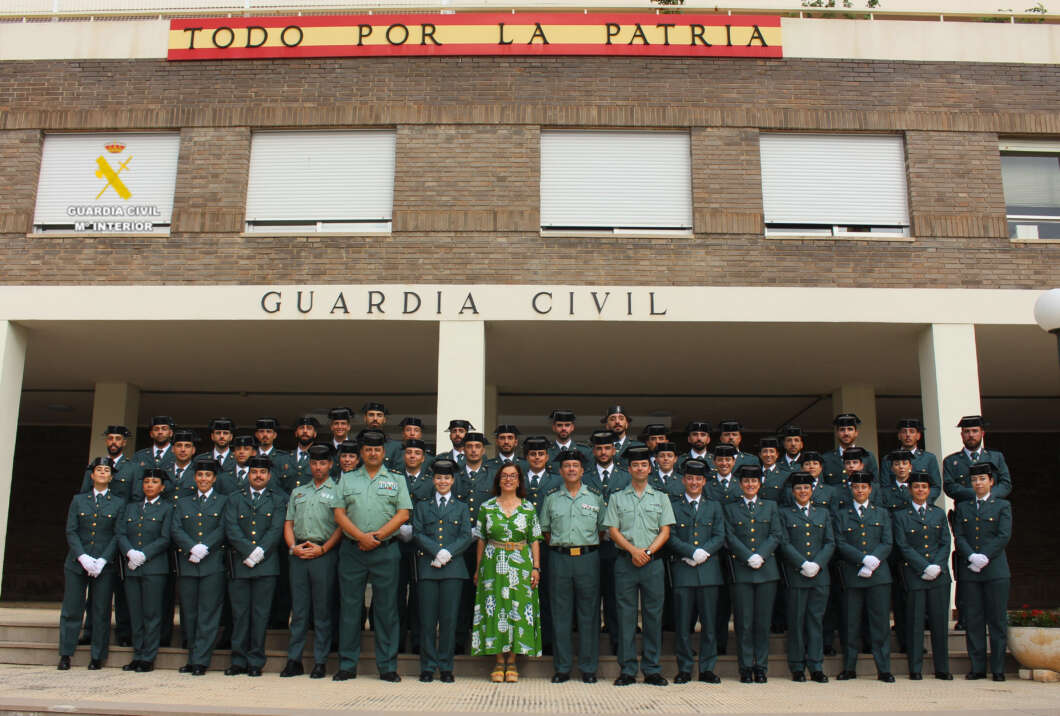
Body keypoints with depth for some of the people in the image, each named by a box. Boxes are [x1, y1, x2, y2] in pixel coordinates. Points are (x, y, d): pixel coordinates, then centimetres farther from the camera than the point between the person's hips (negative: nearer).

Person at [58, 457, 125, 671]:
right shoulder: (78, 500, 11)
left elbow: (118, 535, 1)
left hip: (105, 565, -1)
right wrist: (83, 557, -10)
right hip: (77, 563, 1)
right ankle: (65, 654, 13)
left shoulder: (118, 504, 7)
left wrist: (102, 560, -11)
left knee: (101, 611, 0)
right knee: (71, 609, 2)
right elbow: (71, 532, 4)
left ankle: (98, 657, 9)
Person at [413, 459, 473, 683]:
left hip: (453, 567, 0)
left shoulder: (461, 507, 15)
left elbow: (466, 537, 5)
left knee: (449, 618, -2)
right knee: (427, 619, -2)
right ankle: (427, 668, 6)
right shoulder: (422, 506, 15)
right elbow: (417, 533, 4)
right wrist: (437, 552, -11)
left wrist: (448, 553, -12)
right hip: (427, 566, 0)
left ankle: (446, 668, 6)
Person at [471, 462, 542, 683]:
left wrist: (536, 567, -2)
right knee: (495, 611, 0)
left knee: (518, 611, -1)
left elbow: (535, 541, 6)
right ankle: (499, 662, 9)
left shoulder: (528, 508, 6)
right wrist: (478, 569, 5)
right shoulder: (487, 507, 6)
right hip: (493, 565, 0)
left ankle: (512, 661, 9)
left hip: (521, 566, 0)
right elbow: (481, 540, 8)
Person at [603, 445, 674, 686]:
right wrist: (633, 550, -12)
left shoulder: (661, 498, 12)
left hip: (653, 562, 1)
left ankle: (652, 670, 9)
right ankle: (627, 670, 5)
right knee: (626, 616, -1)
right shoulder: (617, 498, 9)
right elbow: (613, 531, 2)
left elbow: (665, 532, 5)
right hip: (626, 562, -1)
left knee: (653, 616, 1)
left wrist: (648, 551, -9)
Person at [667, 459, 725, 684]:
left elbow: (719, 537, 6)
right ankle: (684, 669, 8)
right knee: (682, 623, 0)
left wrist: (704, 552, -12)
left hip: (709, 570, 2)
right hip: (682, 570, -2)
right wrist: (692, 552, -13)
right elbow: (670, 537, -1)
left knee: (709, 622, 3)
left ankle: (707, 669, 11)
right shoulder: (673, 506, 8)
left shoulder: (714, 507, 16)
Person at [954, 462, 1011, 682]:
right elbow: (959, 536, 6)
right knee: (973, 620, 3)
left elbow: (1004, 536, -5)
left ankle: (998, 669, 6)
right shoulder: (963, 507, 14)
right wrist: (972, 557, -12)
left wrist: (985, 557, -14)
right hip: (969, 571, 3)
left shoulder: (1002, 506, 7)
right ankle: (977, 667, 9)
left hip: (995, 570, -2)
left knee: (997, 620, -1)